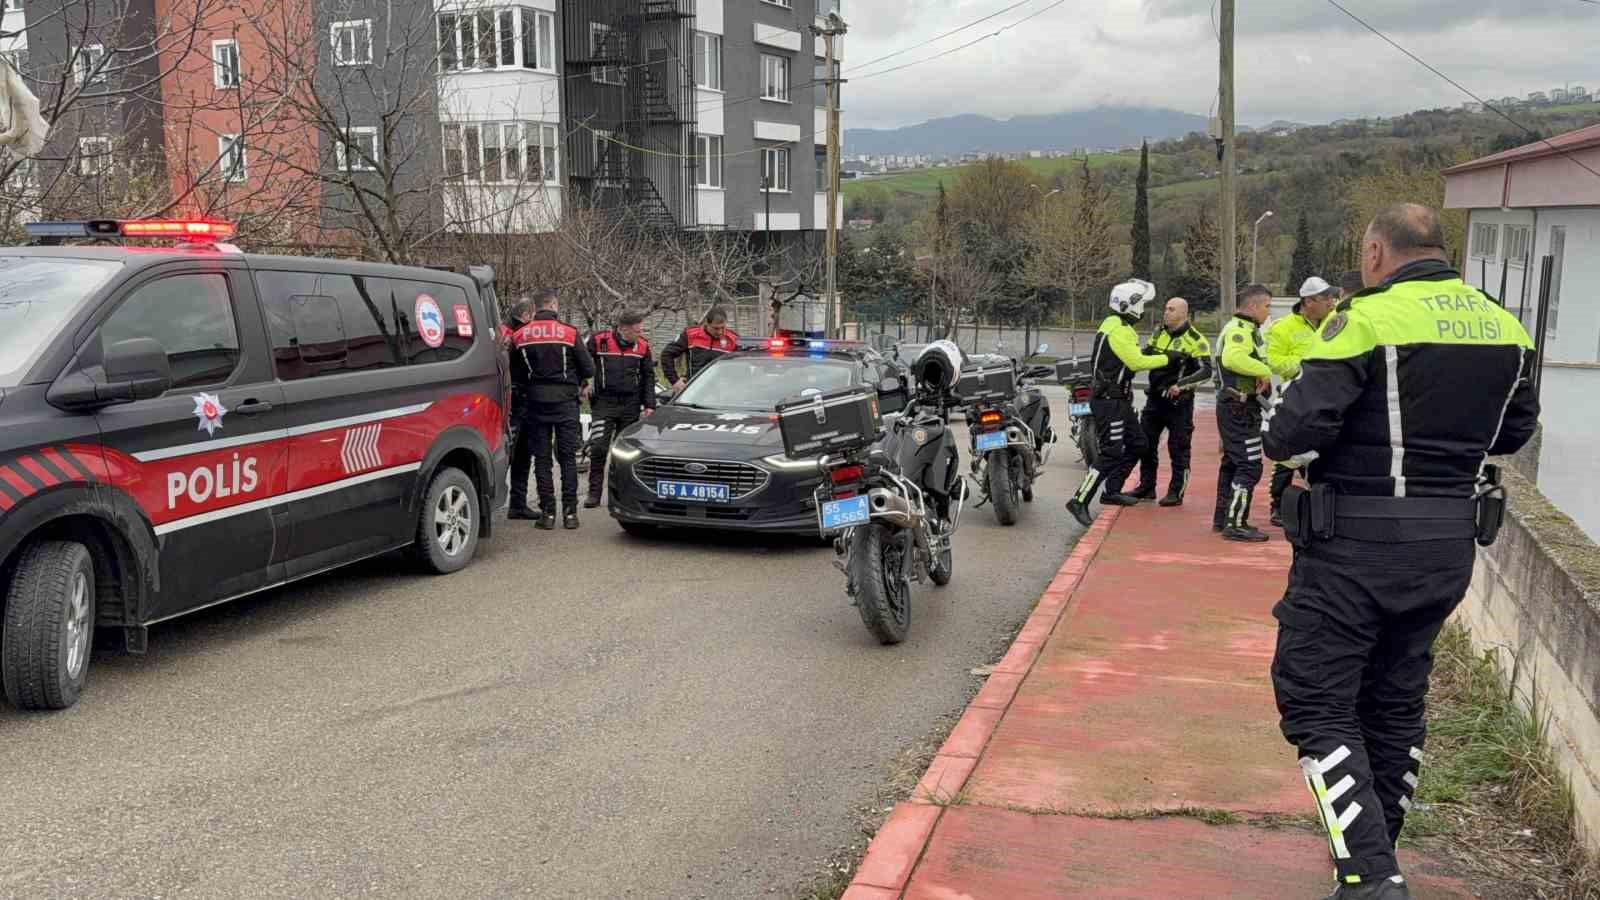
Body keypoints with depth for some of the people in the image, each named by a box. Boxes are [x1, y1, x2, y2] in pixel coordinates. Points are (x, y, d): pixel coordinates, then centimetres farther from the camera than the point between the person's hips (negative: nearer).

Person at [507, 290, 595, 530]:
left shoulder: (520, 336, 2)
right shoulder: (569, 333, -6)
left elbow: (513, 375, 5)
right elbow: (589, 369, -3)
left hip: (536, 402, 2)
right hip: (565, 402, -2)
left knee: (542, 458, 7)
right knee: (568, 456, 5)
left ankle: (548, 511, 4)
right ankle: (570, 511, 2)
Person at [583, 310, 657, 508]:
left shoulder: (642, 346, 4)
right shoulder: (598, 341, -6)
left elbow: (648, 377, 12)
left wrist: (649, 405, 8)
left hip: (631, 405, 3)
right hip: (603, 403, -3)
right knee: (598, 448, -10)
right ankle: (594, 493, -2)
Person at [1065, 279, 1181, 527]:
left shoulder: (1115, 324, 15)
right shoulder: (1119, 330, -17)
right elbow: (1136, 362, -21)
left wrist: (1146, 354, 5)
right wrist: (1167, 358, -12)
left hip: (1118, 400, 11)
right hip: (1110, 401, -11)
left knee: (1136, 444, 18)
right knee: (1112, 454, -14)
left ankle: (1112, 491, 25)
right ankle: (1080, 501, -15)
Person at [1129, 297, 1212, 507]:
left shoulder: (1195, 340, -10)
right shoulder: (1158, 333, 10)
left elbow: (1206, 372, -15)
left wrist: (1181, 385, -25)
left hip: (1179, 401, -6)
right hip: (1155, 397, 7)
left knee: (1178, 449, 0)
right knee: (1146, 444, 10)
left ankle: (1176, 492, 8)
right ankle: (1146, 487, 22)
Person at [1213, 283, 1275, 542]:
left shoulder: (1237, 327, 19)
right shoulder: (1241, 329, -15)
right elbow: (1232, 358, -34)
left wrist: (1261, 374, -2)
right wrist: (1264, 371, -23)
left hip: (1232, 406, 11)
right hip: (1240, 407, -11)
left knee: (1232, 462, 17)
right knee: (1250, 466, -10)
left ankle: (1222, 518, 25)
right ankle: (1235, 524, -10)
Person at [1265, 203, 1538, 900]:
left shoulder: (1367, 320, -16)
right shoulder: (1504, 328, 6)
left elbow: (1301, 426, -22)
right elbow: (1514, 430, 16)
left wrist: (1277, 439, -1)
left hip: (1357, 544, -7)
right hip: (1450, 545, 7)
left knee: (1316, 701, 1)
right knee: (1397, 699, 20)